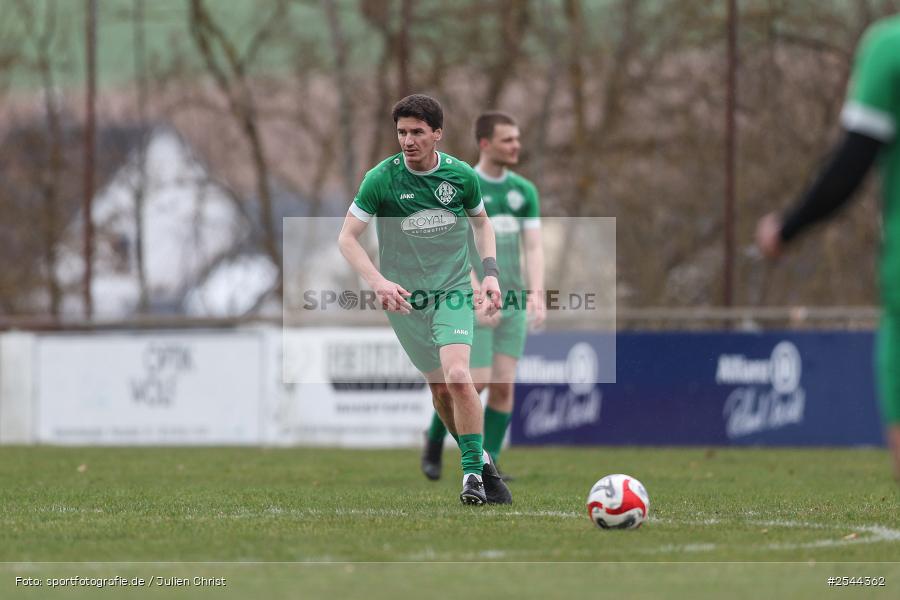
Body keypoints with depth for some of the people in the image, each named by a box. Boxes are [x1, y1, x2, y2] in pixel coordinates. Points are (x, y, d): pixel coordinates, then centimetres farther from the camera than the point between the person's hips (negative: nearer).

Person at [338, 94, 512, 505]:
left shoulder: (461, 175, -5)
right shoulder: (381, 179, -11)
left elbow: (481, 220, 15)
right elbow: (347, 238, -8)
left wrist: (490, 272, 3)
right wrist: (377, 281, -22)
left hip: (454, 290, -1)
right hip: (404, 296, 1)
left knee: (457, 375, -21)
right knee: (439, 389, 5)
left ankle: (473, 472, -12)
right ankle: (479, 460, 26)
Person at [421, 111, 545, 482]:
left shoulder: (525, 191, 9)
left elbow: (533, 247, 4)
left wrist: (536, 293, -11)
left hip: (512, 302, 5)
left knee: (504, 386, -2)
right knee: (476, 382, -9)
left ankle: (488, 463, 6)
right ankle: (435, 438, 16)